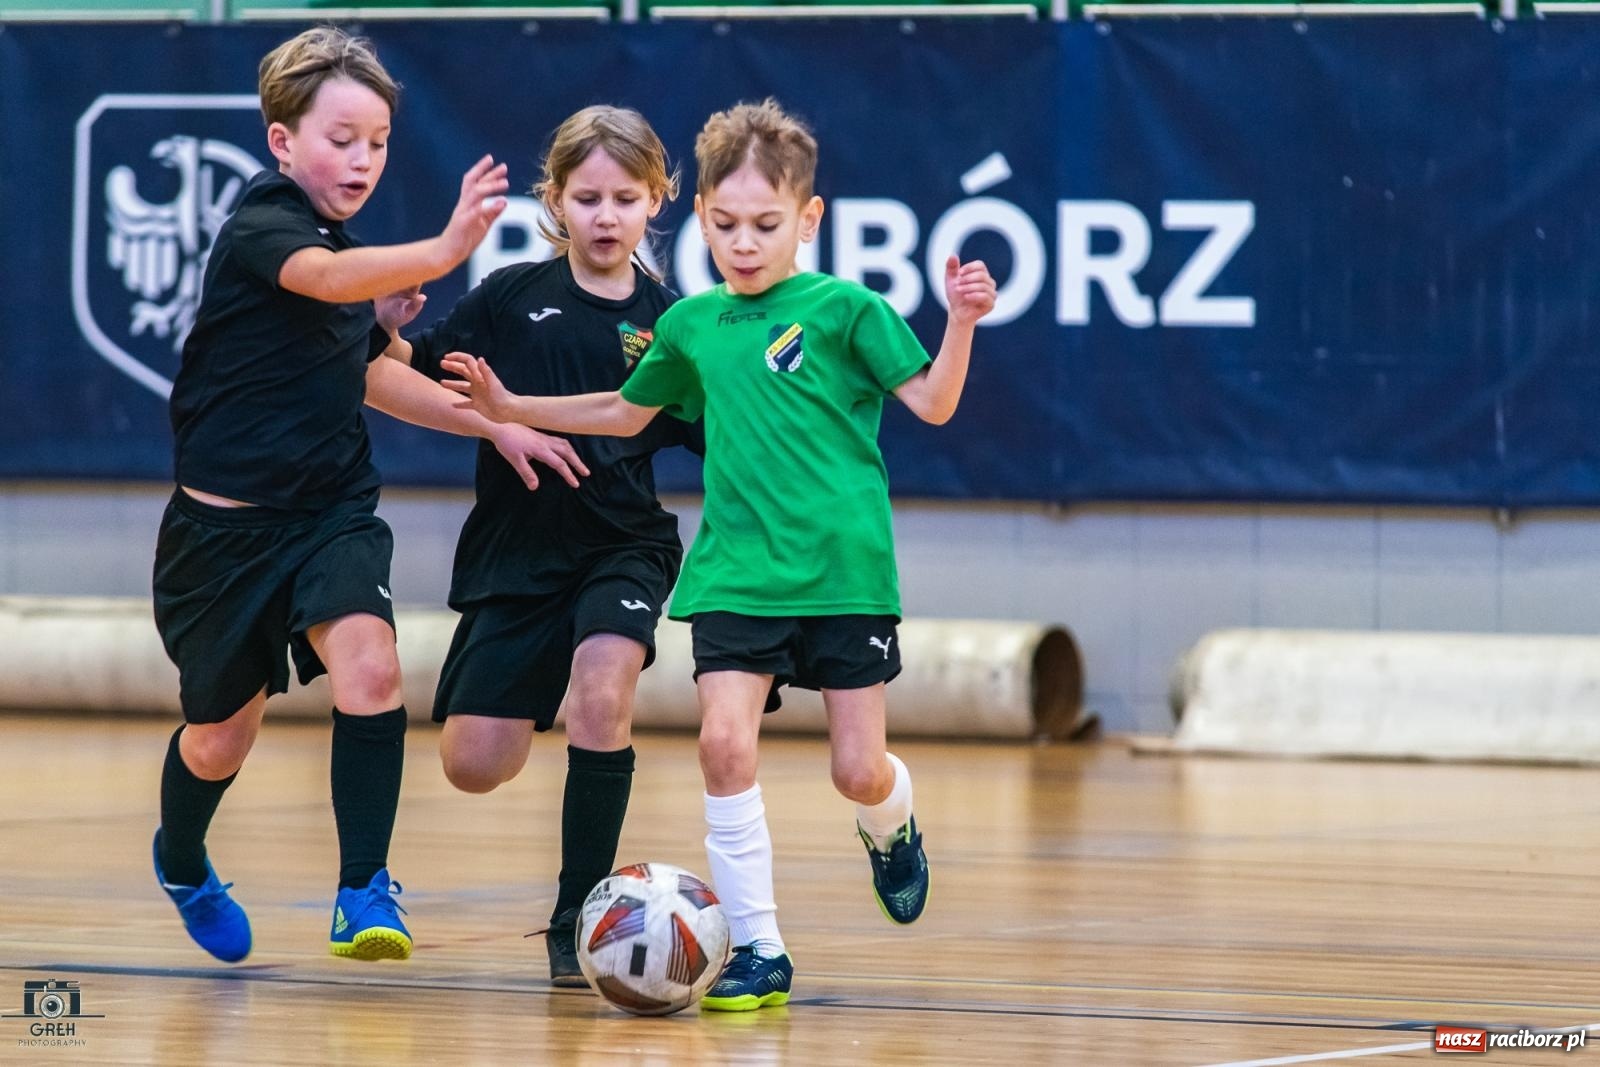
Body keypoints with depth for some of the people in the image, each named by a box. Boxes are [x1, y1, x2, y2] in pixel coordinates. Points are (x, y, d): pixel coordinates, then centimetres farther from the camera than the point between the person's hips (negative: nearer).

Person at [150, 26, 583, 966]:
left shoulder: (346, 248, 7)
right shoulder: (261, 232, -15)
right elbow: (324, 278, -40)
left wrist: (495, 424, 13)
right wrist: (444, 251, -57)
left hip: (334, 516, 5)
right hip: (228, 524, -5)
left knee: (370, 671, -23)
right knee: (222, 739, 10)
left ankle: (366, 890, -17)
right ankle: (183, 863, 42)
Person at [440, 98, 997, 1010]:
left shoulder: (843, 308, -3)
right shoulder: (692, 325, 10)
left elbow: (933, 403, -6)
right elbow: (627, 411, 26)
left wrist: (962, 324, -22)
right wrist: (510, 407, 21)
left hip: (844, 569, -3)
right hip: (736, 573, 3)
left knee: (859, 772, -1)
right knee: (725, 739, -16)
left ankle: (890, 827, 38)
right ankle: (759, 951, -7)